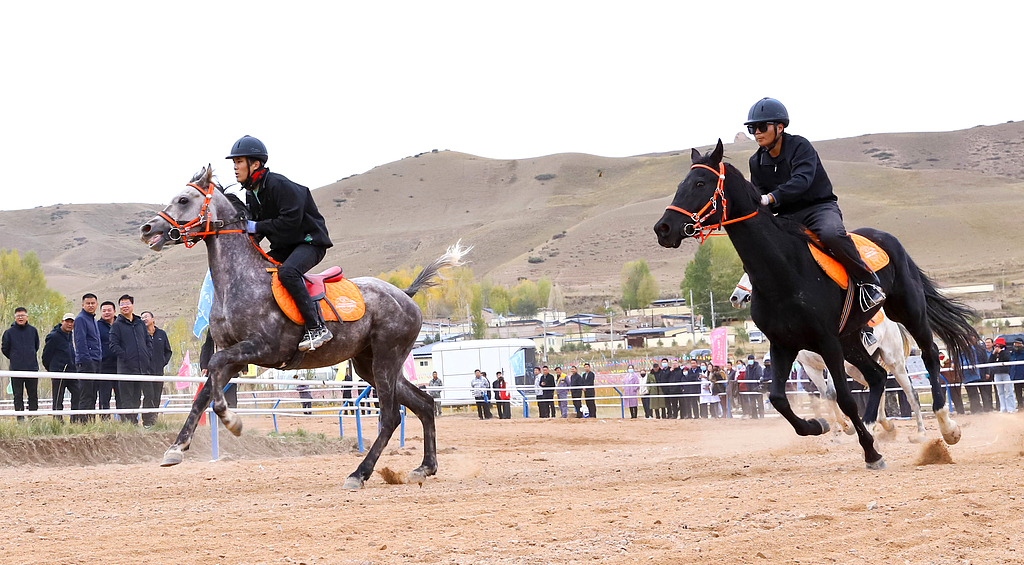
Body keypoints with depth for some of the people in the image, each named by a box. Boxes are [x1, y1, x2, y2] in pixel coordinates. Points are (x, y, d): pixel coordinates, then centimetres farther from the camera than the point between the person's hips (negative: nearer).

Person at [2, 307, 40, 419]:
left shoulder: (33, 330, 7)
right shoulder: (9, 332, 1)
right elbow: (5, 349, 9)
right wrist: (14, 359, 10)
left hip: (32, 368, 2)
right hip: (16, 370, -2)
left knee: (33, 395, 4)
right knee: (18, 396, 0)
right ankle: (20, 418, 2)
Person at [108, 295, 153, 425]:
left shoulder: (141, 323, 17)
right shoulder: (116, 325, 3)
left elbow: (149, 342, 18)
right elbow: (114, 346, -5)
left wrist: (148, 358, 4)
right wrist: (126, 357, -15)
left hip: (142, 367, 5)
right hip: (126, 367, -5)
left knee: (137, 398, 10)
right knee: (127, 398, -7)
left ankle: (134, 420, 17)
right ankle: (127, 421, -9)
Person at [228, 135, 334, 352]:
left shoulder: (278, 185, -19)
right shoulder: (251, 193, 9)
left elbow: (290, 220, -26)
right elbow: (255, 225, 16)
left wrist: (257, 227, -21)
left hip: (310, 241, -10)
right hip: (284, 247, 10)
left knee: (287, 272, -36)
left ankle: (317, 327, -31)